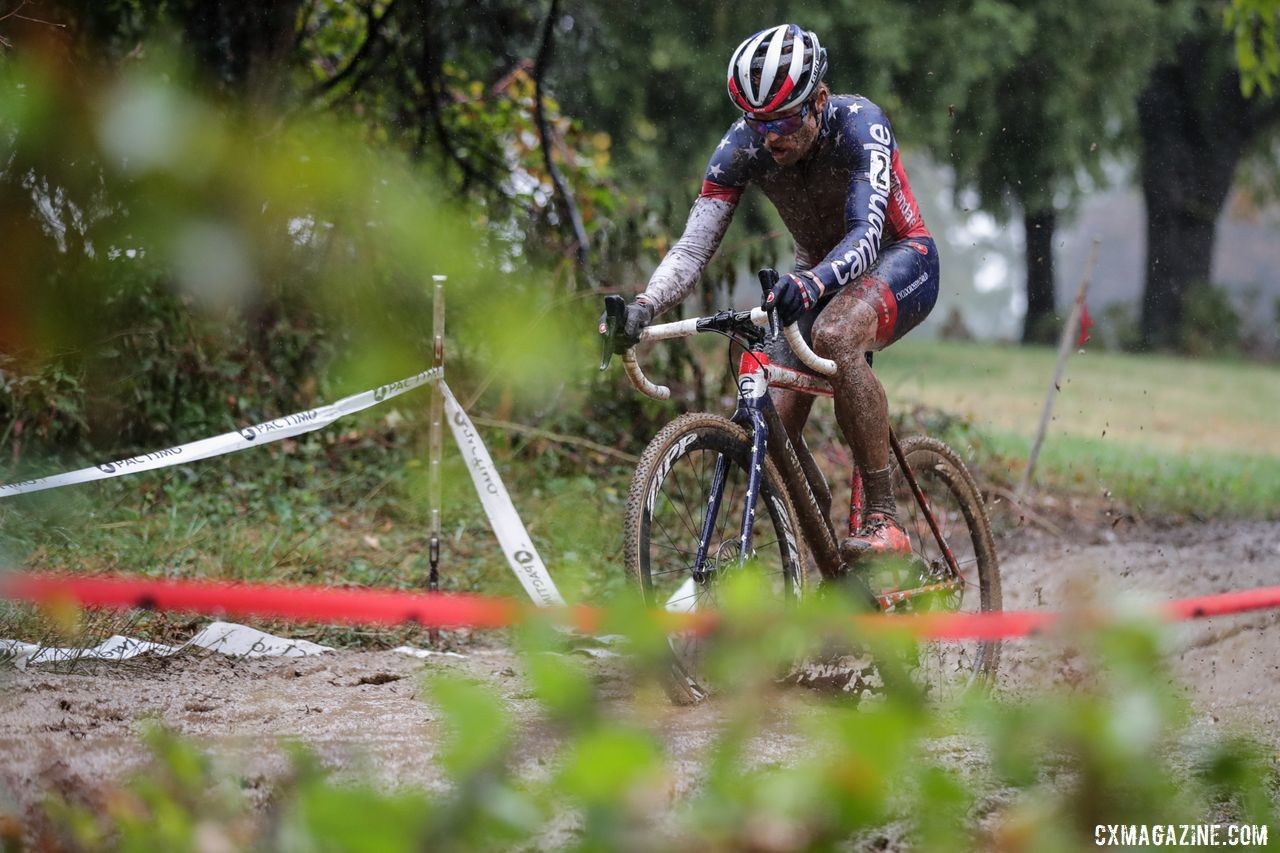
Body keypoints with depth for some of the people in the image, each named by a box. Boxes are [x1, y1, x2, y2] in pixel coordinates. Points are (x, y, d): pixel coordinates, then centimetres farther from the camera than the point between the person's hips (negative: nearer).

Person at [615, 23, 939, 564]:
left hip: (900, 261, -5)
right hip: (820, 273, 5)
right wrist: (644, 306, -42)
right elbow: (694, 245, -22)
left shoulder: (858, 124, -29)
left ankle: (883, 518, -32)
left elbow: (865, 234, -40)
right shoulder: (742, 146, -17)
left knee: (835, 335, -39)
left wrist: (812, 282, -61)